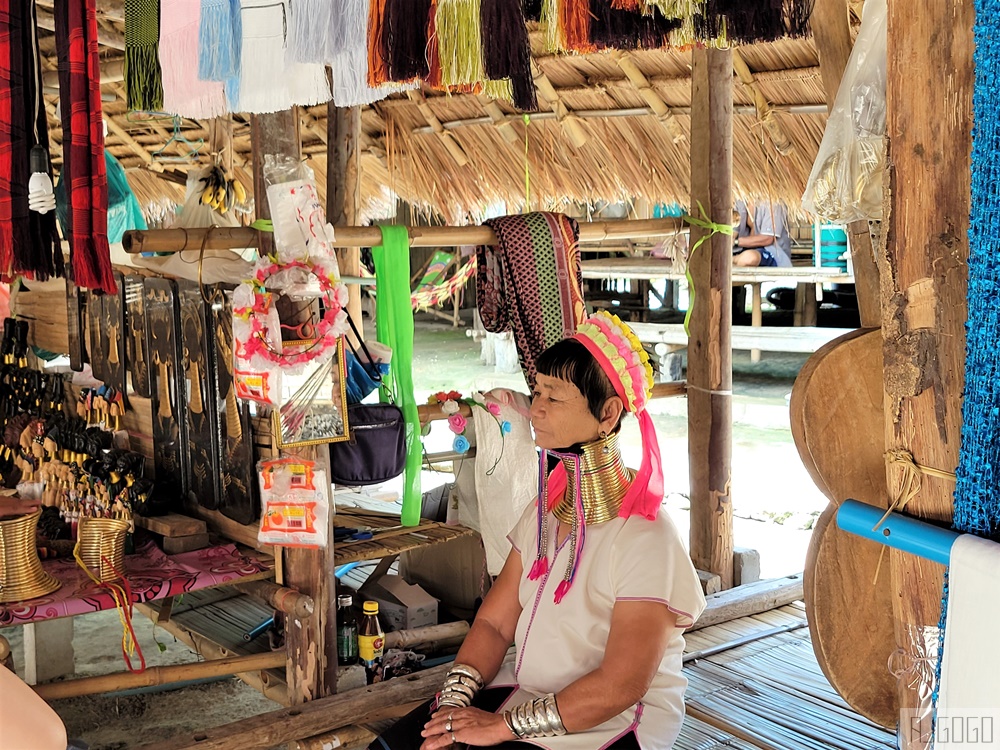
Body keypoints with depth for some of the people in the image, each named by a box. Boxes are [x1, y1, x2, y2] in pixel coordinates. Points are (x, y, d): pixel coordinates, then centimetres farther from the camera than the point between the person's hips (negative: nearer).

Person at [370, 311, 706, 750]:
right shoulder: (546, 512, 5)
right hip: (528, 692, 6)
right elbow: (495, 622, 5)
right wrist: (454, 701, -11)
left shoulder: (645, 536, -19)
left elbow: (621, 686, -21)